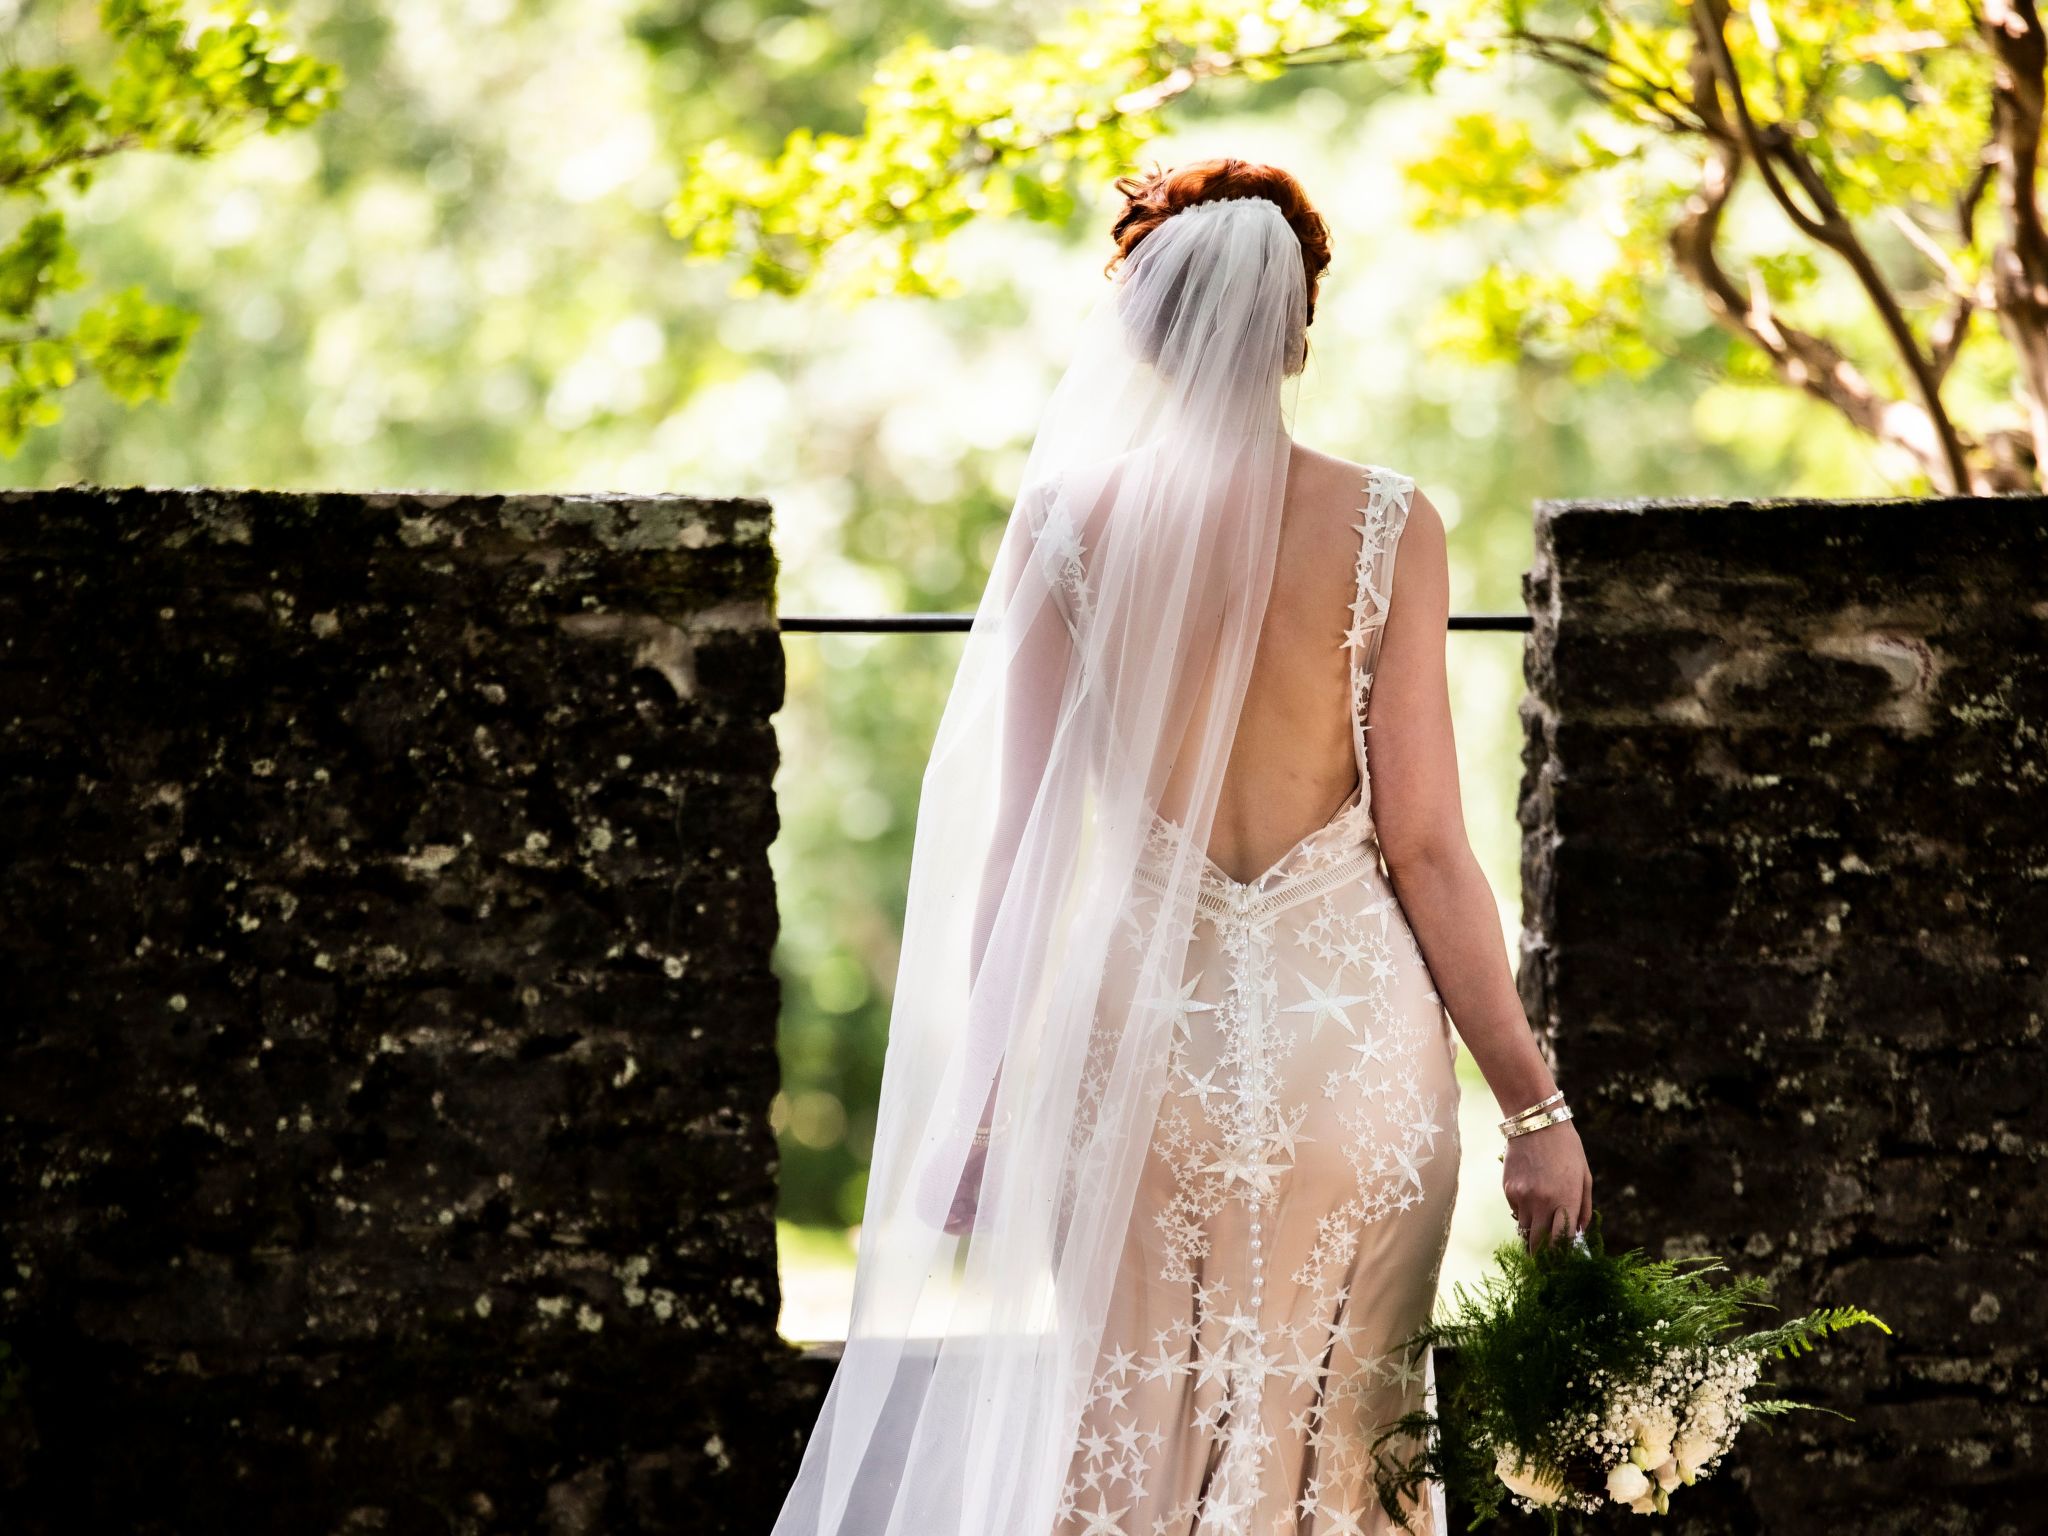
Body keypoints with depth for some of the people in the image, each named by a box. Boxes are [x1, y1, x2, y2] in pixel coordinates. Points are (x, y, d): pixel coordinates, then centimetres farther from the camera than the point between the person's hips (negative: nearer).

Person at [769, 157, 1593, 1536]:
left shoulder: (1072, 521, -2)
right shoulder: (1388, 527, -4)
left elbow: (1020, 837, 0)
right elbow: (1424, 844, -6)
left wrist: (982, 1104, 7)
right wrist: (1536, 1103, 1)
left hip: (1147, 1034, 1)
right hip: (1354, 1036, 0)